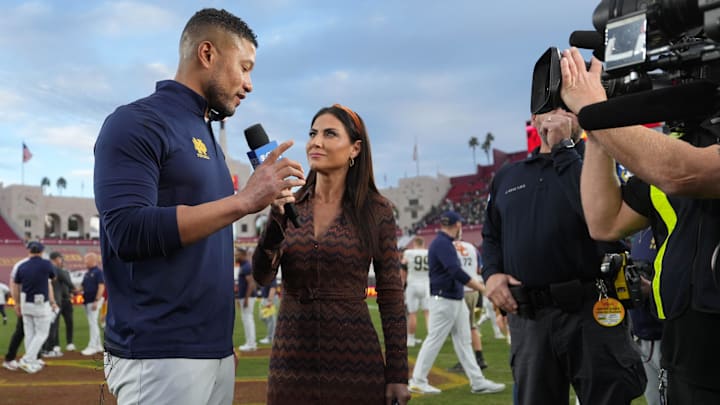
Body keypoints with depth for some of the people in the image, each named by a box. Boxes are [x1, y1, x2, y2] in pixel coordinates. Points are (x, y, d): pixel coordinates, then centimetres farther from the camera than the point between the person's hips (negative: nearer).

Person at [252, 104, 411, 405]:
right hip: (291, 359, 2)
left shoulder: (376, 210, -3)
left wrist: (398, 374, -4)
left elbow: (391, 295, -2)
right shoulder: (287, 204, 3)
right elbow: (262, 276, -5)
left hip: (354, 360, -2)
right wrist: (275, 218, -20)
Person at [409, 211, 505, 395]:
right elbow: (456, 272, -27)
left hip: (456, 300, 10)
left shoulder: (445, 243, 15)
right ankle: (418, 381, 6)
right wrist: (483, 288, -28)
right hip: (444, 301, -10)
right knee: (434, 340, -3)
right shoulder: (442, 243, -17)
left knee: (463, 340, 9)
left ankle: (477, 382, 12)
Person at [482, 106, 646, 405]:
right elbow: (491, 237, 23)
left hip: (590, 312, -4)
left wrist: (564, 147, -11)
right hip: (527, 318, 4)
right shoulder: (506, 177, 16)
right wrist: (491, 273, 1)